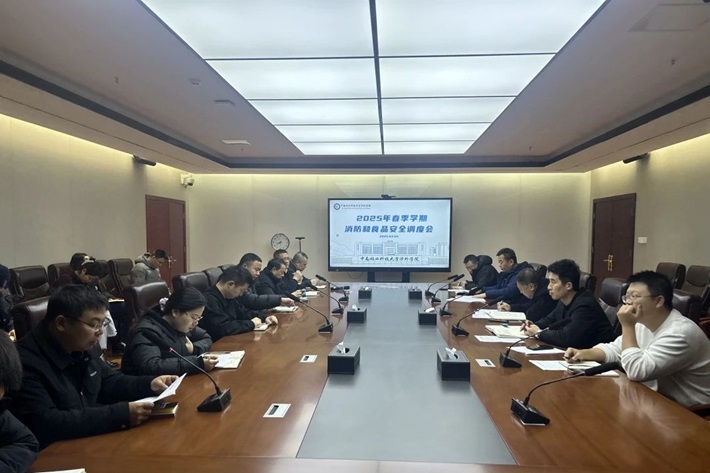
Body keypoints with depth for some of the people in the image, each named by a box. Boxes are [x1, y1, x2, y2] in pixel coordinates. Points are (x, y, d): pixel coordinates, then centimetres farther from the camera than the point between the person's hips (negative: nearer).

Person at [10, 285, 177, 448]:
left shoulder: (82, 348, 4)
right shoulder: (25, 362, -22)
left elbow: (109, 383, 17)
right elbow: (44, 424, -30)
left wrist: (149, 384, -1)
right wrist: (121, 415, -33)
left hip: (91, 442, 8)